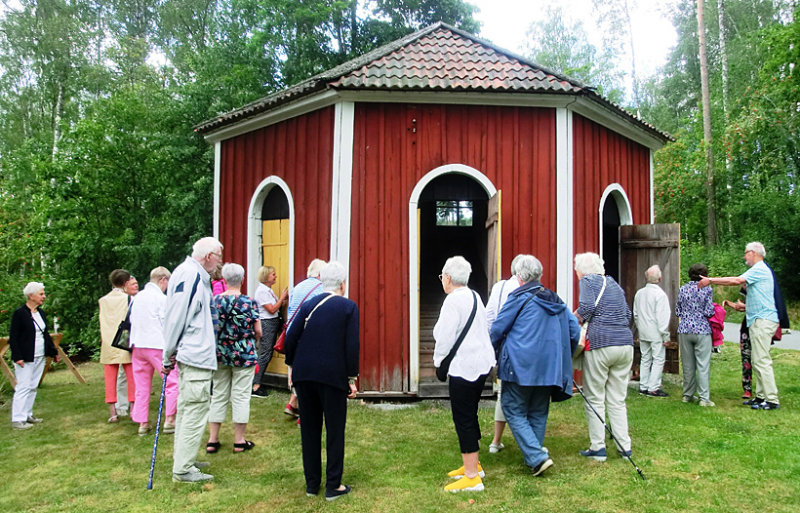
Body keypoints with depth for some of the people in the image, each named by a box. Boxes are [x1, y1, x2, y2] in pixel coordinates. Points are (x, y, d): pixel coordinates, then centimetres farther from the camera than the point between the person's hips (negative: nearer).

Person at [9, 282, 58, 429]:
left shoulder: (41, 313, 11)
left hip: (40, 357, 7)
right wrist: (17, 357, -18)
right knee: (23, 387, -6)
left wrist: (54, 351, 14)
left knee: (33, 387, 12)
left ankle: (27, 415, 22)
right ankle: (17, 420, -1)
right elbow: (13, 337, -12)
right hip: (25, 359, -7)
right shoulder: (19, 313, -10)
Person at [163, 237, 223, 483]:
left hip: (189, 354, 11)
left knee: (187, 408, 19)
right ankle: (183, 469, 3)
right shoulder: (190, 276, -17)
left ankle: (183, 458, 31)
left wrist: (170, 355, 16)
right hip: (196, 356, -11)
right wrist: (169, 355, -12)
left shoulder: (195, 275, 14)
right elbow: (176, 315, -19)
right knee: (196, 410, -5)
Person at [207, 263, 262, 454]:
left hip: (219, 354, 3)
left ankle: (212, 440, 17)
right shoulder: (249, 302, -10)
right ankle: (239, 441, 12)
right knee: (240, 396, 5)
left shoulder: (214, 300, -3)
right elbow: (258, 332, -7)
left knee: (218, 395, 13)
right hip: (244, 355, -3)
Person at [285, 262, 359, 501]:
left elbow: (291, 338, 3)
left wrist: (292, 366, 15)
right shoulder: (348, 307, -4)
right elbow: (352, 345, -10)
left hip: (304, 374, 4)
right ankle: (333, 486, 12)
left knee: (309, 430, 14)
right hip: (333, 376, -4)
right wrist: (352, 378, -3)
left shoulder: (308, 305, 6)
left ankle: (312, 484, 23)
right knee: (335, 432, 7)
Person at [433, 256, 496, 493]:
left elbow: (445, 338, -17)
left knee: (464, 420, -2)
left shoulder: (453, 300, -16)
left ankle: (472, 478, 5)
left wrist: (439, 362, 0)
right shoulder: (474, 297, 12)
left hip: (464, 367, -10)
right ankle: (473, 465, 34)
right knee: (469, 416, 21)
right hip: (481, 364, 10)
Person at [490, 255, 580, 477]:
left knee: (514, 411, 1)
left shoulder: (519, 298, -6)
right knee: (538, 413, 15)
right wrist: (563, 358, 26)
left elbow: (498, 329, -1)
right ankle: (535, 456, 18)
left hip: (520, 365, -6)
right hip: (548, 367, 6)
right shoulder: (555, 300, 11)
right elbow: (574, 330, 15)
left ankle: (537, 458, -9)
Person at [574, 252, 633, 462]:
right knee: (617, 400, 13)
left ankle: (598, 448, 6)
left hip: (600, 345, -6)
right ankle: (625, 446, 13)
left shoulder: (587, 281, 1)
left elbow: (587, 307, -15)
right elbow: (628, 315, 18)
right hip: (626, 344, 6)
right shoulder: (614, 284, 20)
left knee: (594, 398, 4)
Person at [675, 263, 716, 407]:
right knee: (703, 365, -1)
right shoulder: (706, 290, -6)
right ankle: (704, 398, -1)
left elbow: (677, 311, 7)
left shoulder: (683, 289, 4)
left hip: (684, 330, 4)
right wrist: (701, 311, 11)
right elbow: (709, 312, -9)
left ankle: (687, 395, 20)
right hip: (702, 330, -3)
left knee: (688, 365, 11)